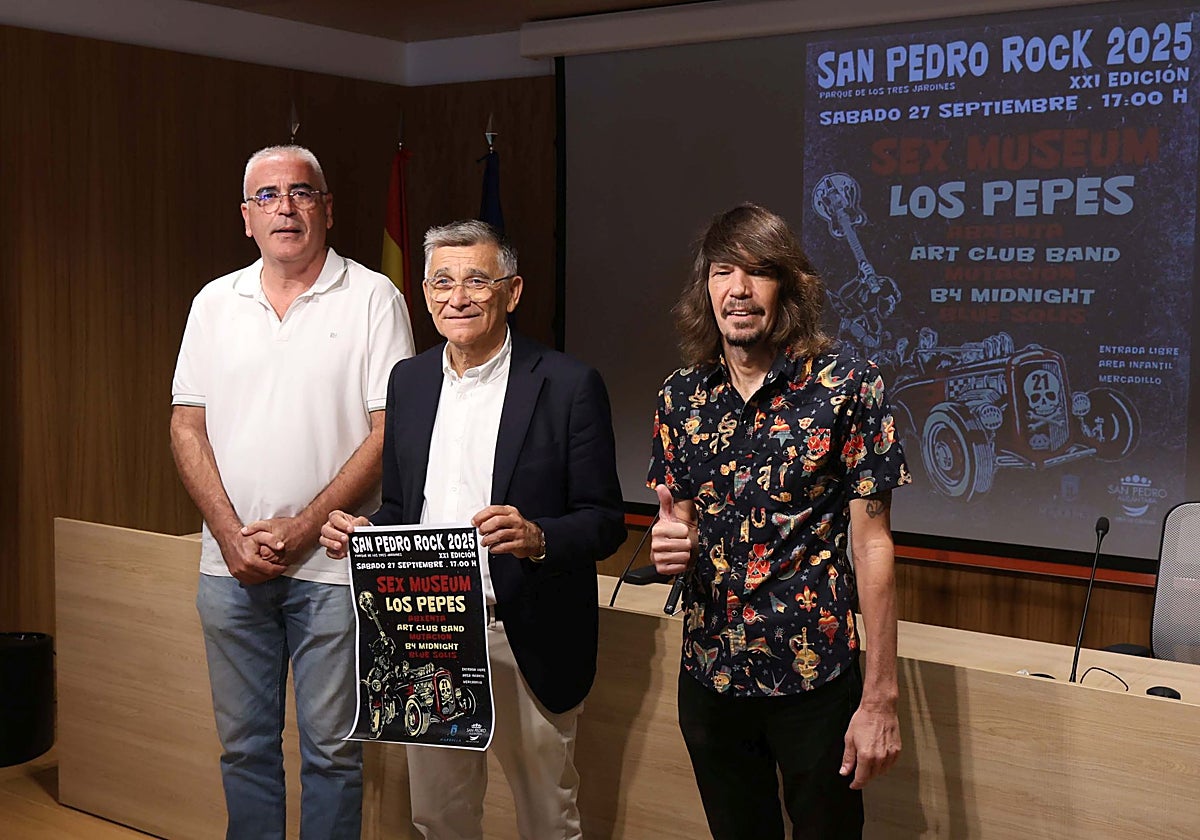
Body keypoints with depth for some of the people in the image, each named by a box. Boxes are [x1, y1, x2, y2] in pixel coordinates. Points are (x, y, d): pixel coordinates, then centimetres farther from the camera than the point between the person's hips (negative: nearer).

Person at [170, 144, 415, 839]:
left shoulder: (373, 298, -3)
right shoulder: (216, 303, 9)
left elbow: (390, 431, -8)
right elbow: (188, 426, 7)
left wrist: (301, 529, -13)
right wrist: (233, 536, -6)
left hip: (331, 563, -3)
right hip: (231, 564, 4)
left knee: (331, 749, 5)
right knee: (244, 745, 13)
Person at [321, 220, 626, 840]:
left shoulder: (569, 385, -9)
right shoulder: (407, 380, 8)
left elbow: (605, 522, -8)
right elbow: (398, 506, 14)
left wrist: (537, 537, -27)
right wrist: (360, 532, -7)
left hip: (528, 641, -4)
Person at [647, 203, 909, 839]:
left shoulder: (846, 386, -9)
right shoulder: (680, 398, 2)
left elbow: (871, 544, -9)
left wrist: (881, 697, -12)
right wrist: (669, 545, -13)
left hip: (816, 676, -3)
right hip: (709, 674, 4)